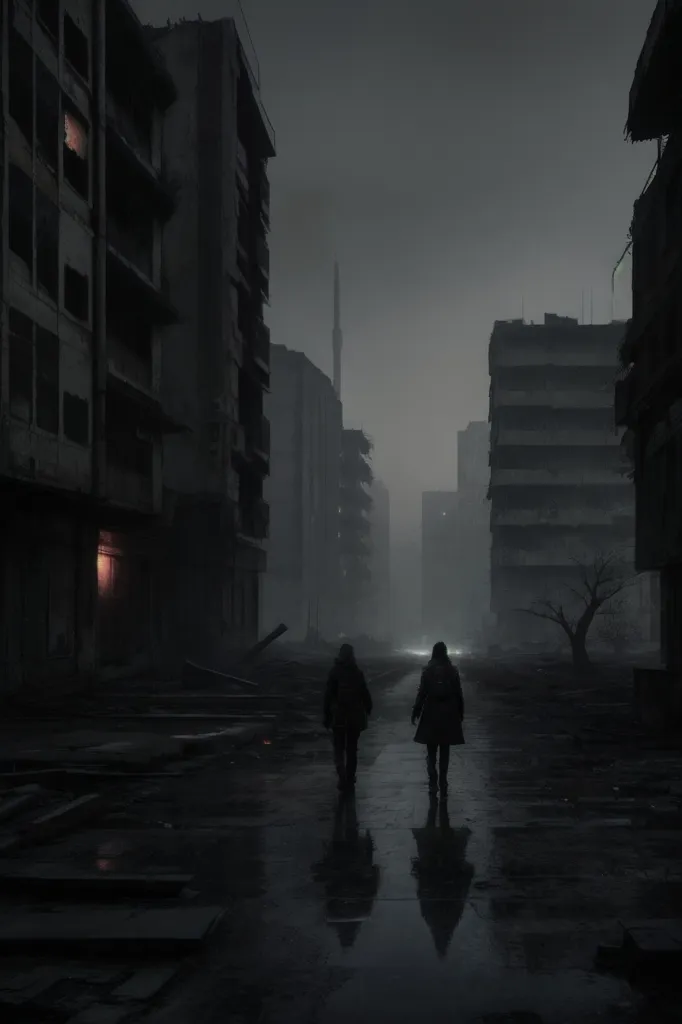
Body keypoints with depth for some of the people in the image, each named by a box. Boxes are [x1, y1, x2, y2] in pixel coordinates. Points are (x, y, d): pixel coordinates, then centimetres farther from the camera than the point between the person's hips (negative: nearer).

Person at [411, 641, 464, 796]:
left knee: (431, 752, 8)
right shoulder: (453, 671, -3)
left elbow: (422, 693, -7)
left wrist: (415, 712, 1)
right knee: (444, 752, 9)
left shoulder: (428, 671, -7)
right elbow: (459, 694, 0)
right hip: (449, 715, 1)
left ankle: (433, 784, 0)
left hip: (431, 715, -1)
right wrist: (460, 713, 10)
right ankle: (443, 785, 8)